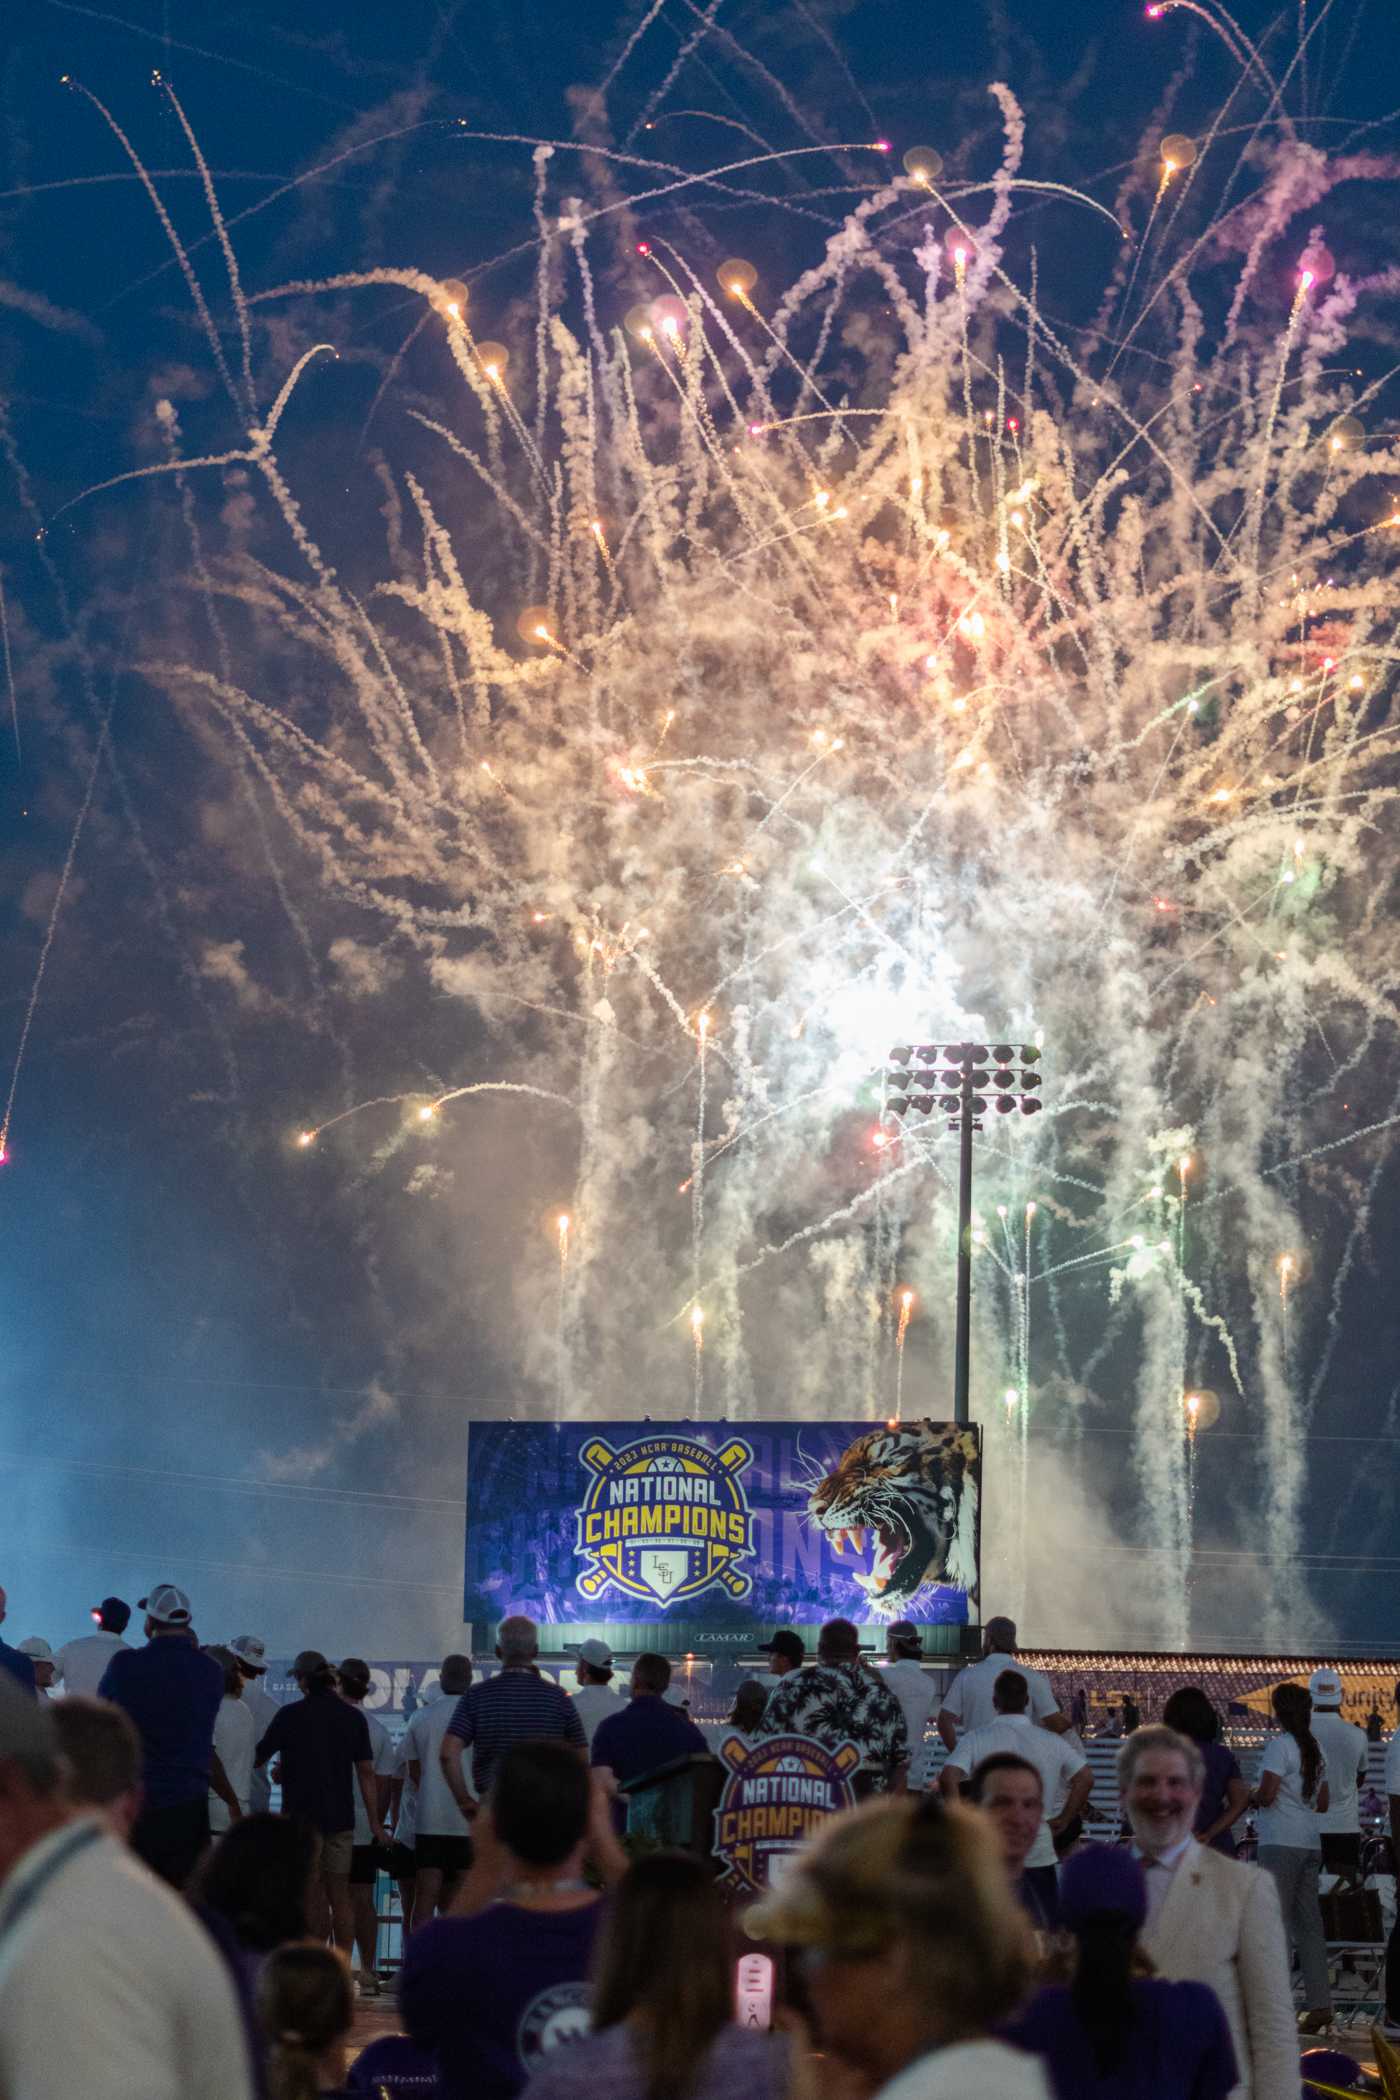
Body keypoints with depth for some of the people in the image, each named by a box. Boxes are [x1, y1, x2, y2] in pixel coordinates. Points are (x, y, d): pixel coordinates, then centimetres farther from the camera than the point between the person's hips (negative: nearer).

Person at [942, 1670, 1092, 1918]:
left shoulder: (976, 1739, -6)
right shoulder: (1052, 1742, 1)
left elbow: (948, 1778, -18)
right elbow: (1085, 1778, -1)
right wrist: (1064, 1820, 6)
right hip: (1039, 1853, 1)